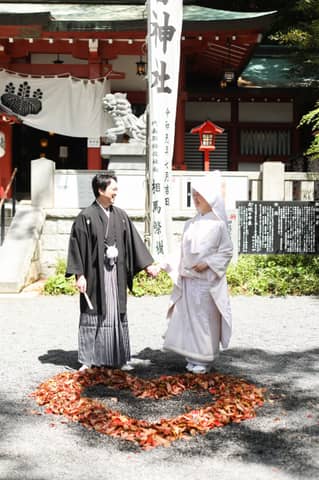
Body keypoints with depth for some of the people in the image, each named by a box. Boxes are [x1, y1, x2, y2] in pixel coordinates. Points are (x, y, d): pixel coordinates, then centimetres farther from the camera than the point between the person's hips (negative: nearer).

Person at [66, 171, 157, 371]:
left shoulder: (120, 215, 8)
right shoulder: (86, 217, -7)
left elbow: (134, 240, 11)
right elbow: (77, 246, -7)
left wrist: (148, 264, 8)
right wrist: (80, 275, -12)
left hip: (117, 274, 5)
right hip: (95, 274, -4)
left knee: (118, 315, 9)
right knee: (93, 316, 2)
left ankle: (119, 358, 18)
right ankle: (89, 359, 13)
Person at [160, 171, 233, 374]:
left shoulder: (217, 224, -5)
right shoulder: (191, 224, 11)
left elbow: (227, 251, -6)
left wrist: (207, 263, -16)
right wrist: (166, 264, 8)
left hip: (207, 280, -6)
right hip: (188, 279, 6)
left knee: (205, 318, 0)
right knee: (188, 318, 7)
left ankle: (204, 360, 10)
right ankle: (192, 358, 17)